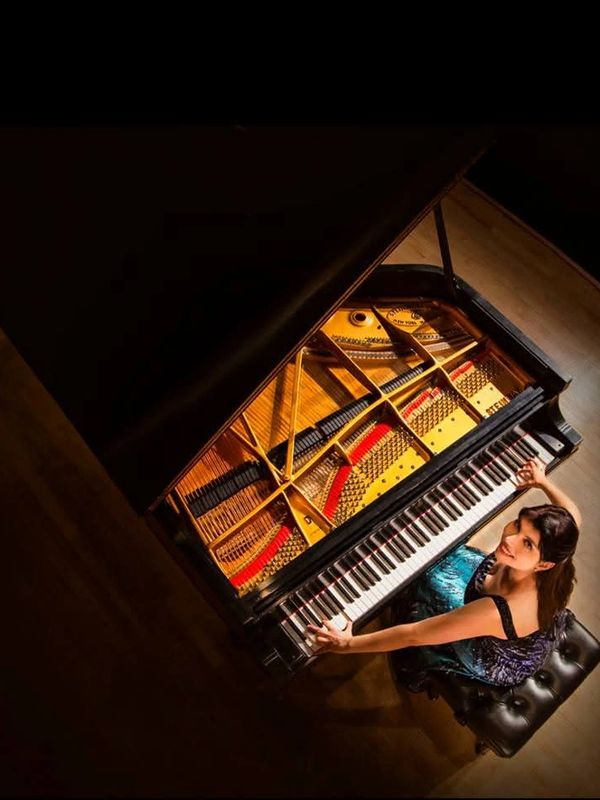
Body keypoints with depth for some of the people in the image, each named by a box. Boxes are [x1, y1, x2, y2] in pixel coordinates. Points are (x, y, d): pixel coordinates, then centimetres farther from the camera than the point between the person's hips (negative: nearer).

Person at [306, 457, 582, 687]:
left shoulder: (499, 612, -48)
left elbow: (414, 635, -40)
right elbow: (571, 514, -5)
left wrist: (348, 644, -30)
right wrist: (543, 482, 11)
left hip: (499, 664, -5)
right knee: (446, 559, 19)